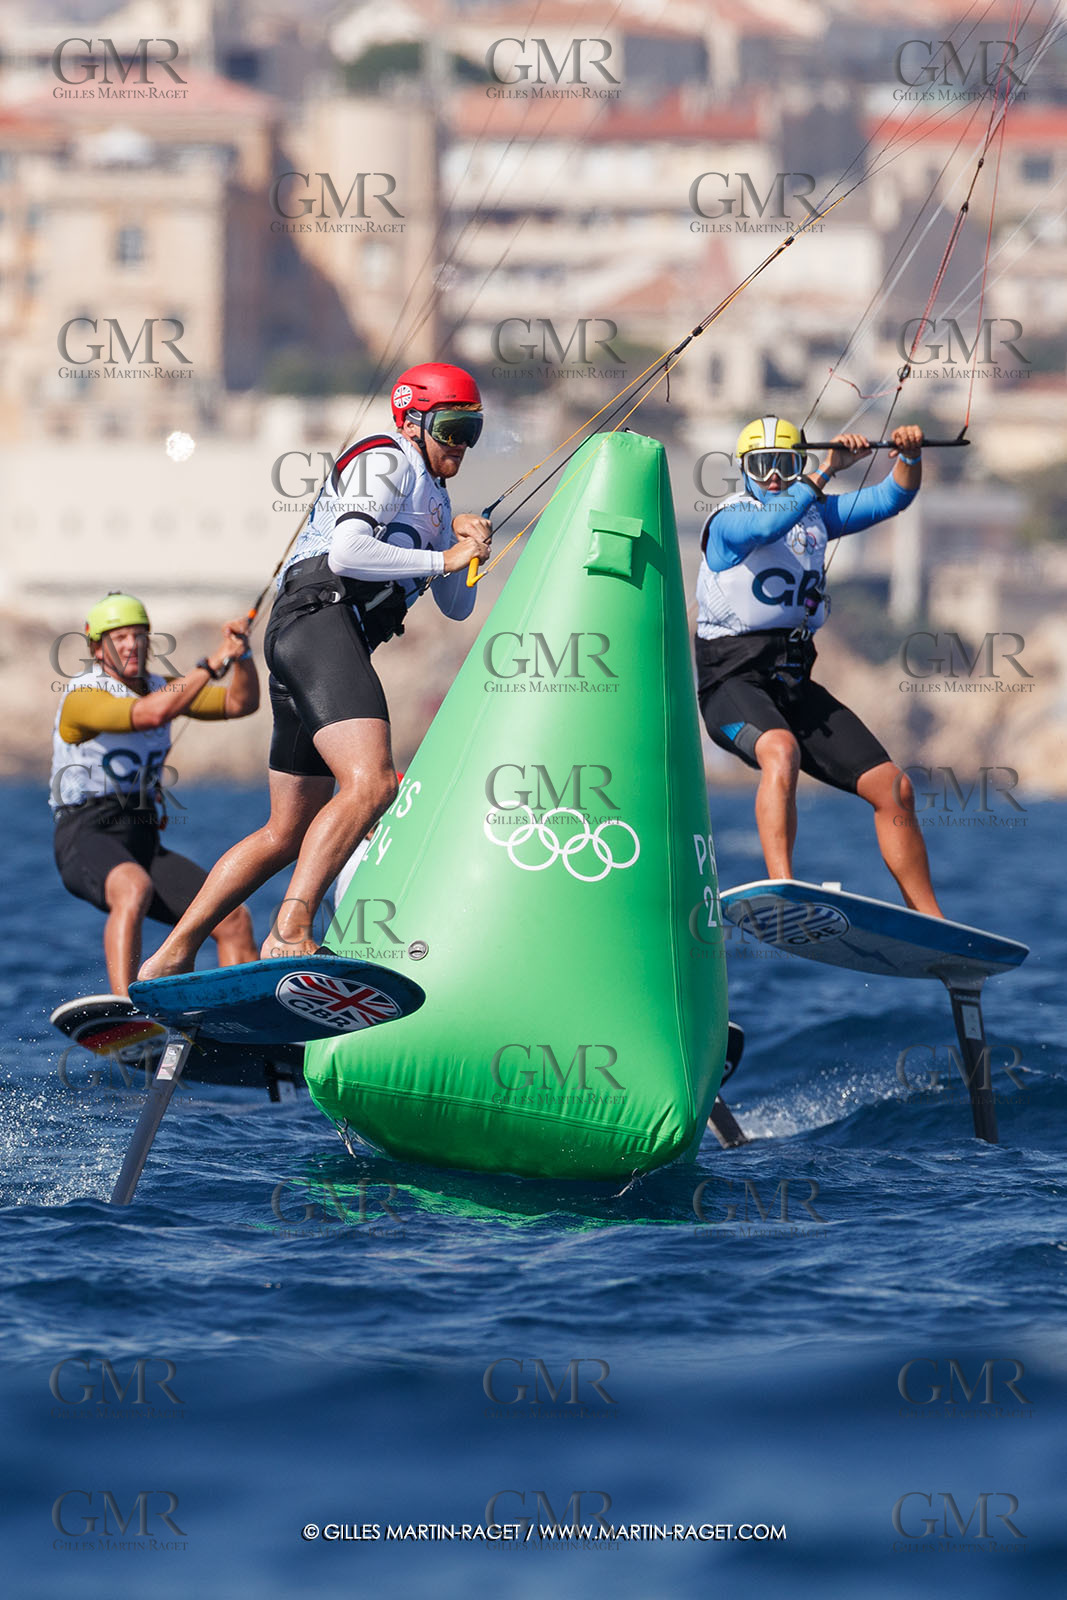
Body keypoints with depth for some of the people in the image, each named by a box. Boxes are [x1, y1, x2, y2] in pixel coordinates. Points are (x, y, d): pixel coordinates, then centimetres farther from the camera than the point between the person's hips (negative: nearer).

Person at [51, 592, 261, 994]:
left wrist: (242, 654, -8)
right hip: (87, 836, -8)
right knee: (134, 888, -41)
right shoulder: (83, 697, -9)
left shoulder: (160, 688, 16)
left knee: (235, 919, -6)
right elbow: (151, 714, -26)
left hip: (144, 842, 8)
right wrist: (212, 664, -24)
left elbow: (241, 703, 10)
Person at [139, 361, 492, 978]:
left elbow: (457, 607, 30)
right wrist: (442, 558, -10)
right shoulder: (384, 461, 0)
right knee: (370, 784, -28)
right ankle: (290, 933, -38)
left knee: (289, 835, 11)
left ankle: (170, 959, 13)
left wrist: (466, 543, 11)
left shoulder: (433, 499, 30)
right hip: (320, 615, -10)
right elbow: (347, 553, -15)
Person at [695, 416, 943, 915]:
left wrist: (910, 457, -9)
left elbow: (891, 498, 11)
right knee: (780, 751, -39)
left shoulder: (817, 513, 16)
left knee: (892, 787, -1)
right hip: (732, 680, -7)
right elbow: (769, 523, -27)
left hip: (793, 683, 7)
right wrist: (829, 468, -31)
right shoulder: (728, 521, -4)